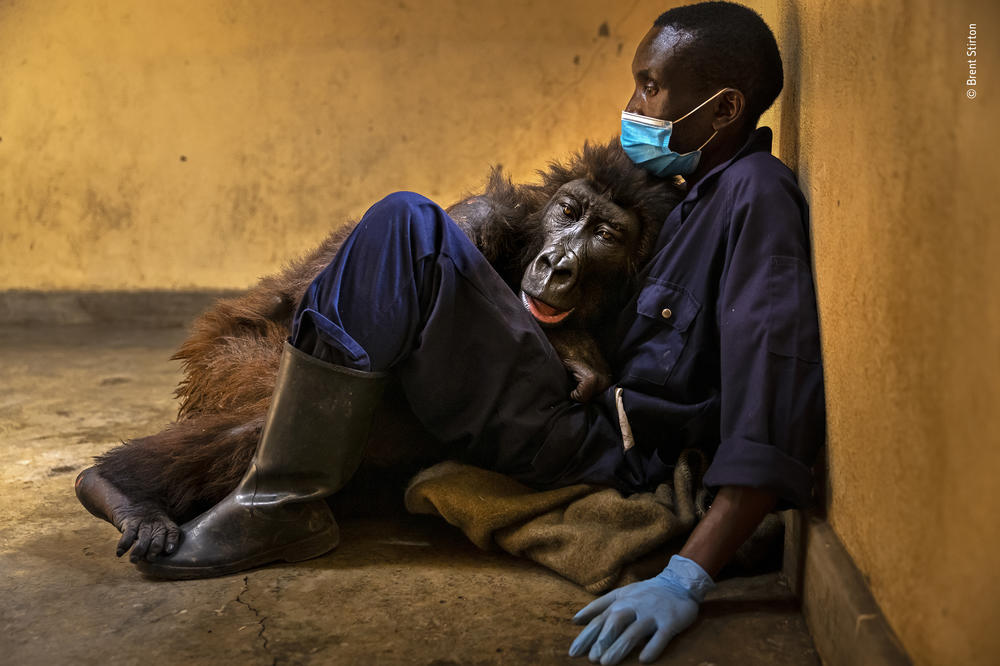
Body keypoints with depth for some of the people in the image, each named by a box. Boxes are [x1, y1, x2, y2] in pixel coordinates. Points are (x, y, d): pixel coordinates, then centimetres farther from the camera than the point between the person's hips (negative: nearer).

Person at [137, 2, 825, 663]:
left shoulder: (758, 194, -12)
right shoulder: (704, 194, 17)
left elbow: (778, 412, -25)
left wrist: (687, 579, -33)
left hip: (609, 458, -10)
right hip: (595, 424, 10)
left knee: (406, 228, -18)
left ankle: (283, 505, -12)